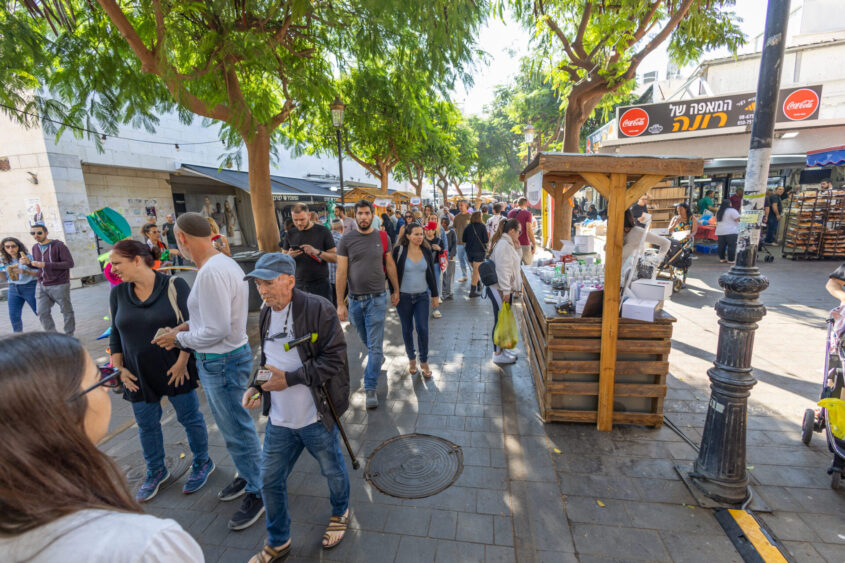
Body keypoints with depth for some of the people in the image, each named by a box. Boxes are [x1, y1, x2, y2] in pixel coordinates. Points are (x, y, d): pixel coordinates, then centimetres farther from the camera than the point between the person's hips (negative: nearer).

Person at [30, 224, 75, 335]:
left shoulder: (58, 245, -9)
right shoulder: (35, 248, 10)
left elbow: (70, 263, -17)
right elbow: (37, 265, 22)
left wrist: (45, 265, -21)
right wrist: (29, 263, 0)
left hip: (59, 285, -6)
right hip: (41, 286, 6)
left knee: (67, 311, 4)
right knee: (42, 312, 3)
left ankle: (69, 336, 16)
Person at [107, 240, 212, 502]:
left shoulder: (174, 286, -12)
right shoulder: (117, 293, 2)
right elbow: (116, 334, 11)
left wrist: (182, 362, -13)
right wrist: (119, 368, 4)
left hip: (175, 369, -4)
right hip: (138, 374, 4)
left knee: (189, 417, 8)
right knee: (146, 425, 16)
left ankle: (202, 463, 30)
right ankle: (156, 472, 39)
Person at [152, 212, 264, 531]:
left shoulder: (211, 272, -26)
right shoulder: (223, 262, 6)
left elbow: (216, 331, -26)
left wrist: (179, 339, -10)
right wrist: (187, 325, 5)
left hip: (222, 362, -10)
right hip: (218, 360, 10)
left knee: (237, 429, 6)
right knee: (231, 425, 24)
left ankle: (257, 492, 26)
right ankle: (247, 475, 44)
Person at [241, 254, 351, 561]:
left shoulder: (318, 309, -20)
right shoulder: (266, 314, 3)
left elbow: (334, 359, -21)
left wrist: (290, 379, -23)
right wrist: (256, 385, -1)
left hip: (316, 417, -5)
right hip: (279, 419, 6)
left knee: (333, 470, 18)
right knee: (270, 481, 17)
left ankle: (340, 513, 51)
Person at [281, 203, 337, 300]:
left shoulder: (322, 231, -3)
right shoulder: (291, 235, 9)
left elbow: (335, 258, -5)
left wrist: (317, 252, -22)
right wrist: (289, 256, -8)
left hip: (320, 285, -3)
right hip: (298, 285, 3)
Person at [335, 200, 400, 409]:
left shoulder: (382, 238, 1)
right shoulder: (346, 240, -3)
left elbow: (390, 265, 10)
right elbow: (341, 272, -4)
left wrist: (396, 291, 12)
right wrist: (340, 303, -7)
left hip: (377, 298, -1)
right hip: (354, 299, 1)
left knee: (374, 346, -2)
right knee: (367, 341, 19)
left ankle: (370, 388, 9)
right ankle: (379, 357, 50)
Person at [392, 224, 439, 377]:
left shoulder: (427, 252, 2)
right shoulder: (399, 251, -8)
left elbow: (431, 276, 9)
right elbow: (393, 273, -3)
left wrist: (435, 295, 10)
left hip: (422, 296, 2)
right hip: (403, 297, -1)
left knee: (422, 328, -6)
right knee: (407, 329, 9)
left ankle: (424, 361, 14)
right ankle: (411, 359, 30)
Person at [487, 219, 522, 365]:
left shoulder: (508, 244, 14)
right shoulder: (503, 245, -19)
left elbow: (517, 259, 25)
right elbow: (502, 270, -23)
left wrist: (517, 247, 8)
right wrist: (506, 291, -23)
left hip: (504, 289, 10)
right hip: (499, 290, -10)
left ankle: (502, 348, 31)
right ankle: (498, 354, 9)